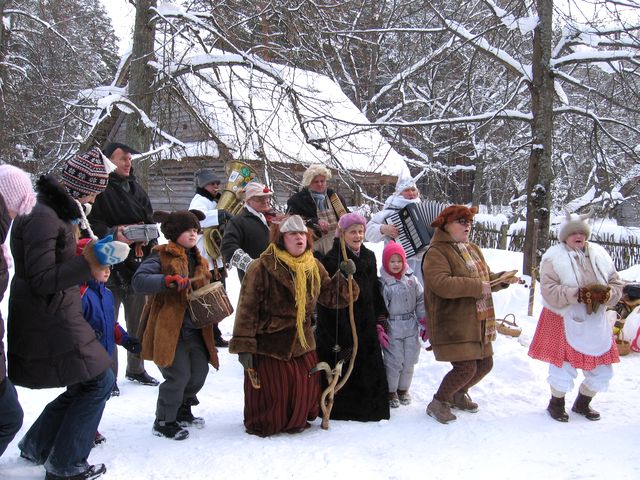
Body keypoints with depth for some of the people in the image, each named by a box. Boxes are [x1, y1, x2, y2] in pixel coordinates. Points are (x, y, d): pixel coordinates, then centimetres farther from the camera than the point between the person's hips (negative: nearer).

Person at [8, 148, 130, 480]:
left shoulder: (60, 212, 12)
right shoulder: (43, 217, -19)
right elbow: (41, 280, -22)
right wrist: (88, 262, -27)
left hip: (59, 317, 10)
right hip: (48, 323, -10)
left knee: (88, 384, 15)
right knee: (98, 381, -4)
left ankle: (36, 446, 30)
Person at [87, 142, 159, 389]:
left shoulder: (135, 188, 14)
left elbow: (149, 218, 17)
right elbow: (92, 223, -16)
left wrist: (148, 238, -1)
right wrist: (113, 234, -30)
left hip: (138, 263, 7)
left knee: (138, 320, 16)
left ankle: (136, 368, 31)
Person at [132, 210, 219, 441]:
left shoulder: (198, 260, 16)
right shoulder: (161, 256, -9)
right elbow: (139, 281, -22)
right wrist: (168, 281, -34)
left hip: (194, 329, 8)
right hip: (169, 329, -8)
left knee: (200, 370, 13)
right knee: (179, 376, -8)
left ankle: (182, 410, 37)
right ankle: (164, 422, 11)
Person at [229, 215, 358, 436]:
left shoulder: (314, 267, 5)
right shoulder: (263, 267, -15)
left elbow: (329, 295, 12)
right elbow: (247, 307, -15)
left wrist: (344, 278, -6)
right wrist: (243, 345, -17)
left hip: (301, 342, 5)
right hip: (269, 342, -5)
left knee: (307, 386, 7)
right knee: (271, 390, 0)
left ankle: (296, 421, 33)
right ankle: (262, 425, 28)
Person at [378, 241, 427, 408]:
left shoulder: (411, 280, 4)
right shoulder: (382, 283, -8)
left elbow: (421, 301, 10)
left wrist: (425, 323, 7)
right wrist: (379, 329, -13)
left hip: (411, 328, 4)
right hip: (391, 330, -4)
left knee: (409, 361, 10)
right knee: (393, 362, -1)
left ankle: (403, 389, 29)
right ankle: (391, 392, 17)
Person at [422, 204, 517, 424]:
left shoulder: (473, 249, 17)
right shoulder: (436, 252, -12)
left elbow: (487, 279, 24)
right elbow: (441, 284, -27)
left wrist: (504, 279, 3)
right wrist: (476, 286, -25)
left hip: (478, 323, 9)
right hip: (452, 324, -9)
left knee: (485, 364, 15)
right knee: (466, 367, -14)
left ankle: (458, 394, 39)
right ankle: (438, 403, 9)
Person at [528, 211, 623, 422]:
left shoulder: (599, 255, 6)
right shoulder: (554, 257, -9)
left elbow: (617, 285, 8)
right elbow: (549, 291, -18)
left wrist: (606, 294, -14)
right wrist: (578, 294, -27)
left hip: (596, 323, 5)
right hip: (564, 322, -5)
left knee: (601, 369, 12)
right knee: (564, 366, -2)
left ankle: (582, 403, 36)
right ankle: (556, 403, 25)